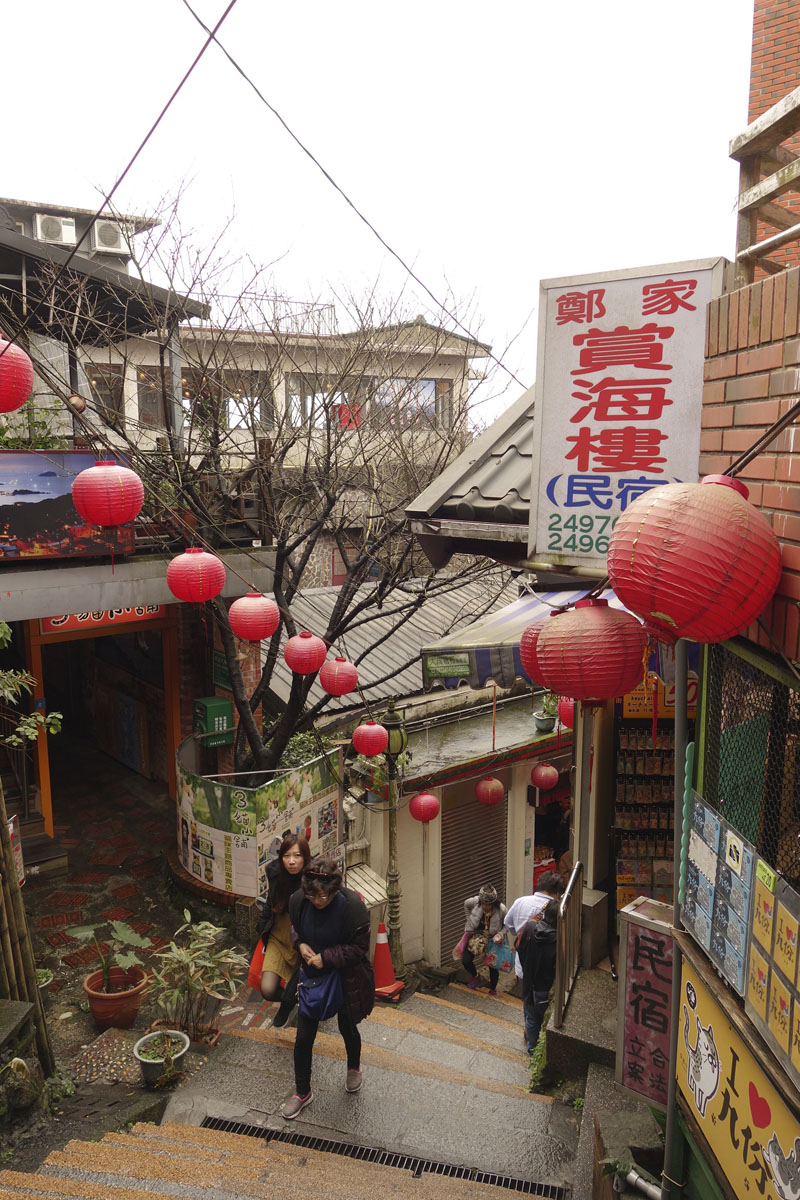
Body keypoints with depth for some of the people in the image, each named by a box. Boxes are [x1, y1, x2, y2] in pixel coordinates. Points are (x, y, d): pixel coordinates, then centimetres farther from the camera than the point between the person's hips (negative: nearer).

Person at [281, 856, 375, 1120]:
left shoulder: (352, 906, -28)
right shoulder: (298, 900, -17)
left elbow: (359, 947, -18)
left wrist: (326, 957, -25)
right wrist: (301, 945, -16)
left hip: (346, 980, -3)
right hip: (312, 977, 3)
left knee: (347, 1029, 22)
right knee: (303, 1038, 9)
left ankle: (354, 1068, 54)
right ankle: (302, 1092, 34)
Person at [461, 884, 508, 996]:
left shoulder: (501, 910, -28)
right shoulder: (475, 901, -25)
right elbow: (466, 904, 1)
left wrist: (500, 934, -28)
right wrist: (469, 919, -3)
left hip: (492, 939, -2)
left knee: (493, 966, 1)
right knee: (466, 961, -3)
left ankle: (493, 989, 32)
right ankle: (476, 977, 30)